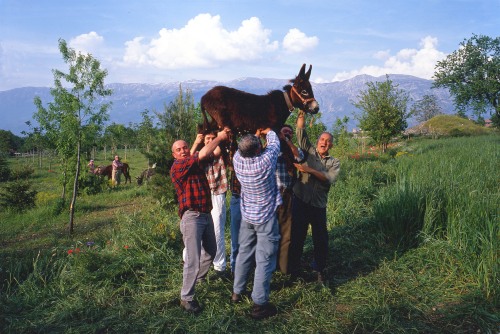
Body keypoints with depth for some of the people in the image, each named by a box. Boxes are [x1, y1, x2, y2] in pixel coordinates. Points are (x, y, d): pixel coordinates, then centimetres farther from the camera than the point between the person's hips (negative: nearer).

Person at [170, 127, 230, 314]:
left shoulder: (196, 163, 9)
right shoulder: (177, 167, -13)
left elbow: (213, 154, 13)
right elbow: (203, 154, -20)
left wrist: (223, 139, -2)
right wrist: (219, 137, -10)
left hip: (206, 214, 8)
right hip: (192, 217, -8)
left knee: (211, 251, 23)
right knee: (193, 259, -10)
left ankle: (199, 279, 45)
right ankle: (186, 298, 1)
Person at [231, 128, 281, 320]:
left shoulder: (237, 159, -12)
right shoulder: (266, 161, -23)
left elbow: (242, 149, 12)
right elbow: (274, 142, -3)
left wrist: (256, 135, 22)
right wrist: (268, 131, 17)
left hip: (247, 216, 6)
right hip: (266, 218, -6)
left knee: (244, 253, 19)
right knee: (264, 260, 0)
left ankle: (237, 291, 32)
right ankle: (259, 304, 4)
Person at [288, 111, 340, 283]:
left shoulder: (334, 162, 9)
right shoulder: (309, 152, 9)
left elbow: (329, 178, -10)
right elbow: (300, 132, 0)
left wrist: (309, 170, -19)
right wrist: (302, 112, -10)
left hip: (319, 205, 1)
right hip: (300, 200, -1)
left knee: (320, 238, 7)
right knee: (296, 236, 5)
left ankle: (320, 269, 26)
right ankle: (293, 269, 19)